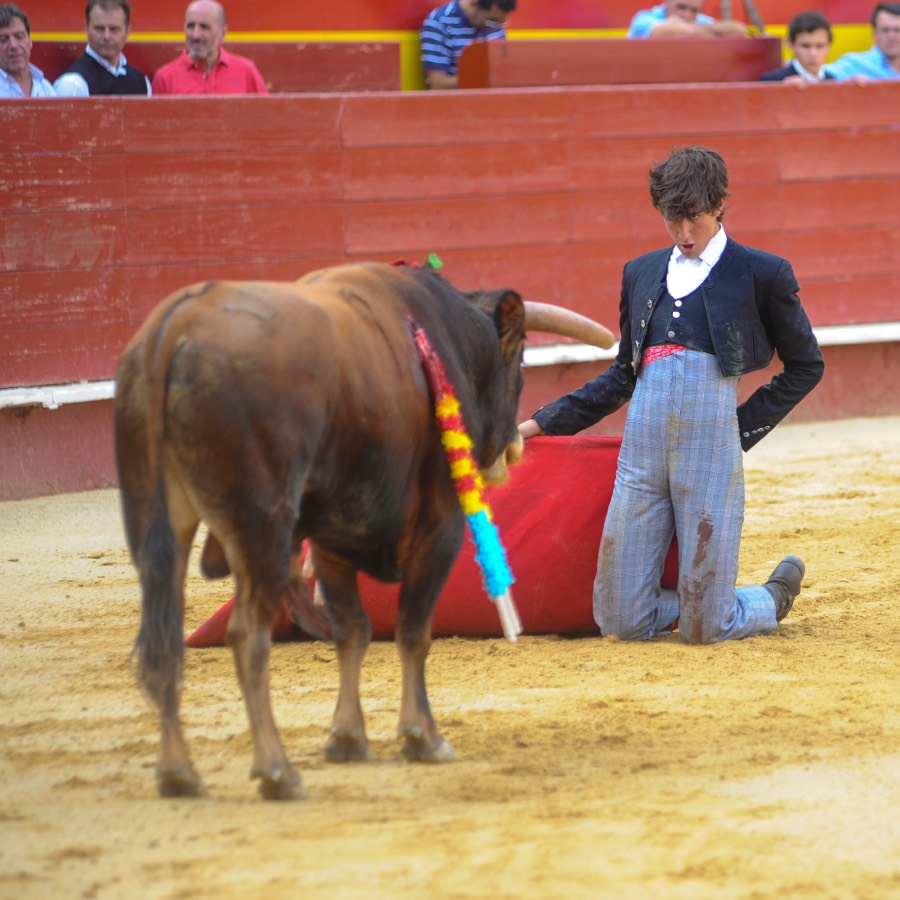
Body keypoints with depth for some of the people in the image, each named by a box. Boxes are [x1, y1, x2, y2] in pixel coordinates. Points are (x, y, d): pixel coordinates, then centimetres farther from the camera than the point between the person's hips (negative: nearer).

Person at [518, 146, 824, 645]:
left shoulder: (761, 275, 6)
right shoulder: (641, 274, 18)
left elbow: (805, 366, 13)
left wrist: (747, 426, 3)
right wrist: (544, 422, 21)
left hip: (711, 438, -4)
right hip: (642, 444, 4)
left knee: (704, 628, -5)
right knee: (621, 621, 1)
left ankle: (774, 597, 28)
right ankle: (707, 599, 31)